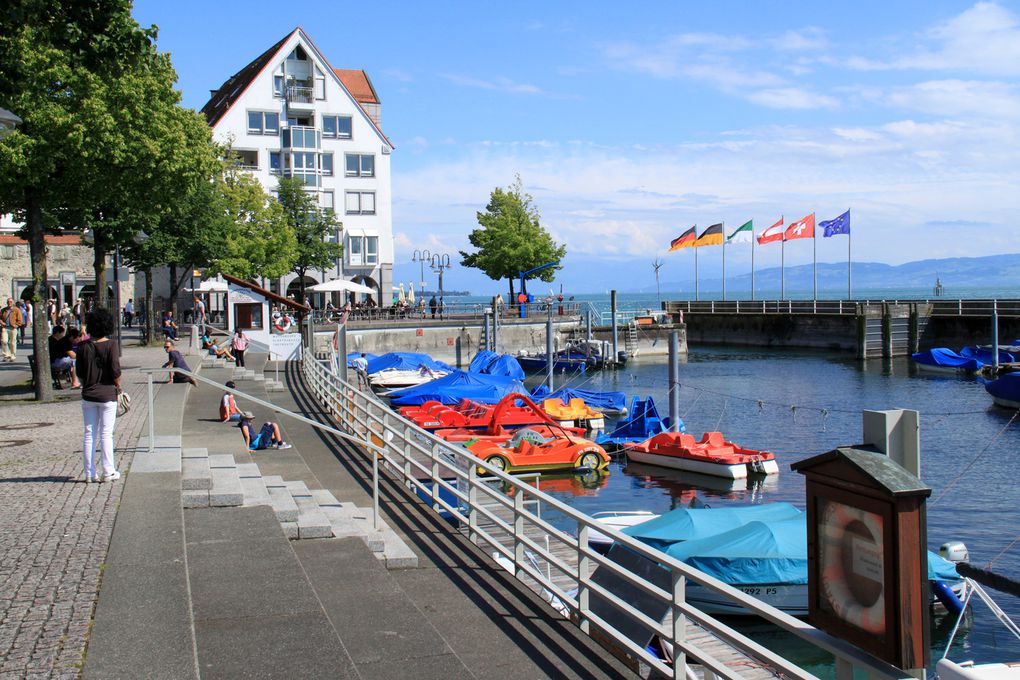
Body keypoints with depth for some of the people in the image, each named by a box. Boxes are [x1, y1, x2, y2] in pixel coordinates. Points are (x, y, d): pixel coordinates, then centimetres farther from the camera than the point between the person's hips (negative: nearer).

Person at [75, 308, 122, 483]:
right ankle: (108, 472, 5)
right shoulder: (111, 346, -10)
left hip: (88, 395, 3)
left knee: (89, 434, 8)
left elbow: (79, 372, 3)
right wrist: (118, 386, 2)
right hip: (107, 395, -3)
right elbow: (115, 371, -15)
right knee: (106, 434, 2)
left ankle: (90, 473, 10)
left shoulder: (83, 346, 0)